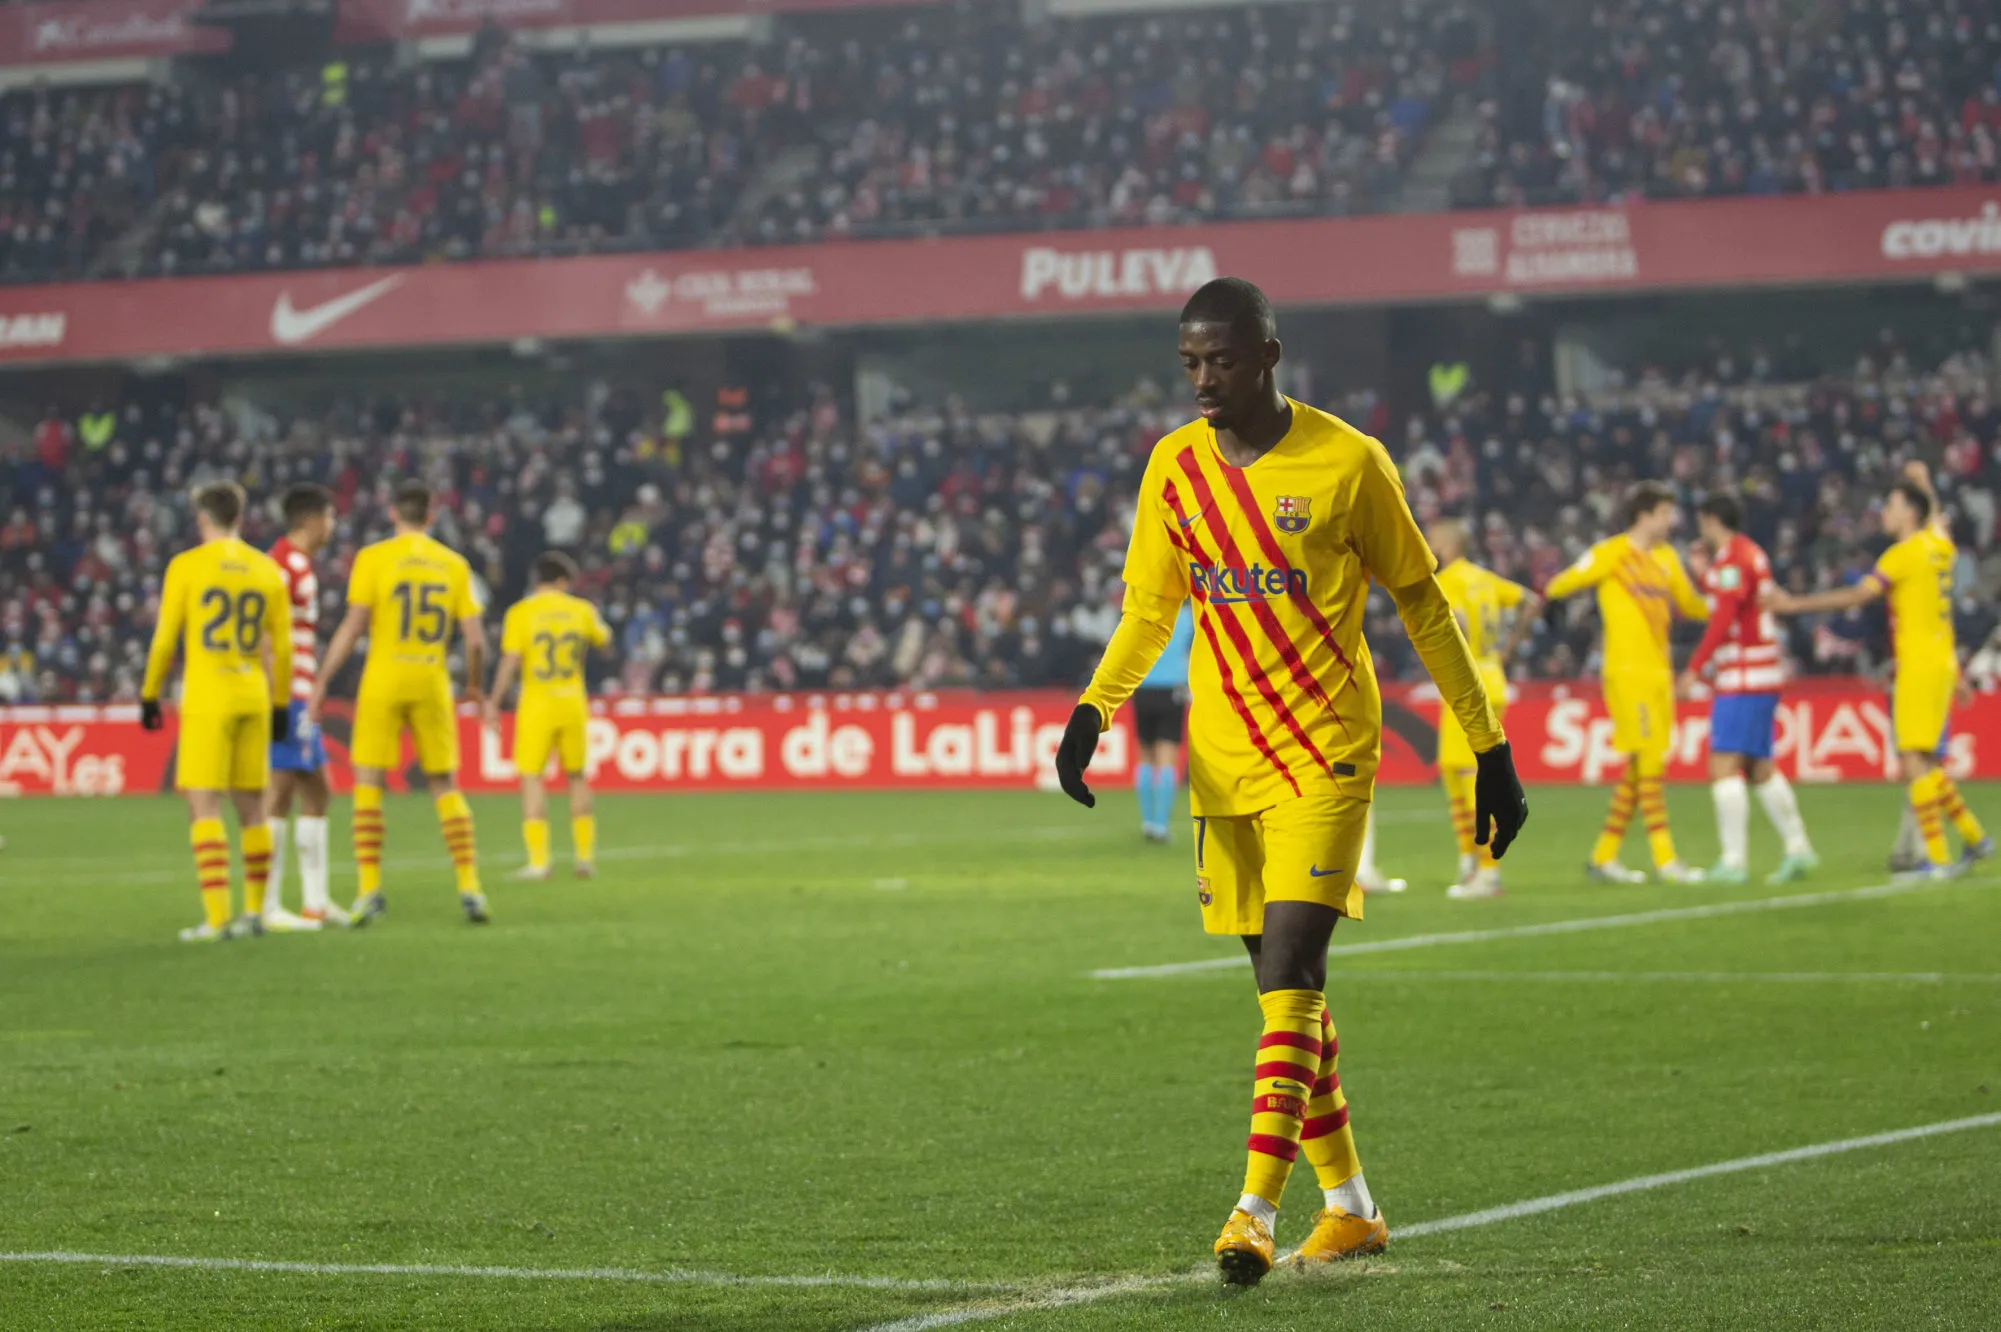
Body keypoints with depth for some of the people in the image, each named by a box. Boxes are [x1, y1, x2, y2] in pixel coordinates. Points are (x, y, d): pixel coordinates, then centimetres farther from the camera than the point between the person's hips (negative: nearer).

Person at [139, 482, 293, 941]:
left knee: (204, 806, -6)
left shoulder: (186, 566, -4)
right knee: (251, 808, 13)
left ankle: (217, 917, -14)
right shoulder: (267, 570, 7)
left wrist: (149, 696, 6)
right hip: (254, 698, 5)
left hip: (206, 698, -5)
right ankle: (254, 911, 19)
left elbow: (165, 638, -4)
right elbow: (282, 648, 10)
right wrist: (281, 705, 19)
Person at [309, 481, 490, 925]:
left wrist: (321, 684, -5)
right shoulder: (454, 565, 6)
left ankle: (369, 888, -6)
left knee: (368, 782, 3)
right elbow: (476, 640, 3)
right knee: (445, 786, 11)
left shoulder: (373, 558, -3)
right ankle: (469, 885, 4)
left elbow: (353, 626, -10)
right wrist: (475, 685, 21)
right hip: (432, 683, 2)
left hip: (383, 680, -2)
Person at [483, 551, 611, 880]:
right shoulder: (581, 610, 4)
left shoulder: (520, 613, -5)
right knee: (577, 776, 16)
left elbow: (509, 662, -11)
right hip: (572, 704, 3)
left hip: (536, 705, -3)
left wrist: (493, 703, -6)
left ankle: (538, 861, -9)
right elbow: (604, 640, 23)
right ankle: (585, 855, 15)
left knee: (531, 777, -1)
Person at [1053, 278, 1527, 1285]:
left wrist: (1489, 748, 2)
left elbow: (1422, 606, 1)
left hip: (1324, 756, -5)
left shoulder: (1347, 462, -8)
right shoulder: (1174, 467, 5)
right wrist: (1094, 710, -7)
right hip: (1222, 761, 5)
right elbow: (1147, 610, 12)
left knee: (1289, 982, -16)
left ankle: (1255, 1212, -20)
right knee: (1285, 991, 10)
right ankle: (1349, 1206, 21)